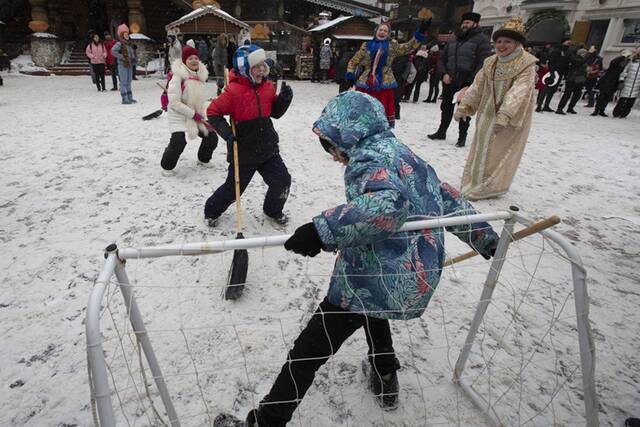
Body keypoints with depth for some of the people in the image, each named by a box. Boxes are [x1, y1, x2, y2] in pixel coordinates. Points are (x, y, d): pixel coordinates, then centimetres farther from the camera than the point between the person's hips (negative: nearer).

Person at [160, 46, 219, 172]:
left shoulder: (200, 76, 5)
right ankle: (166, 166, 4)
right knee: (178, 142, -21)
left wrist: (205, 118, -2)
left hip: (197, 116, 7)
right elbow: (174, 103, -20)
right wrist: (194, 114, -21)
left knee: (212, 137, 3)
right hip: (179, 116, -7)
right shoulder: (178, 76, -17)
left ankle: (203, 159, 31)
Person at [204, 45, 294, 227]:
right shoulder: (233, 91, -17)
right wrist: (226, 132, -20)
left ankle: (273, 211, 29)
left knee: (283, 181, 2)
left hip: (268, 149, 5)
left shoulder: (268, 87, 2)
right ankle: (211, 210, 35)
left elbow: (275, 112, 12)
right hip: (243, 152, -5)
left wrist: (284, 99, -6)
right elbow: (213, 112, -11)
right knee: (233, 188, 6)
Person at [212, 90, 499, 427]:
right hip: (418, 281, 9)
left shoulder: (370, 156, -12)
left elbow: (389, 202, -34)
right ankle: (385, 382, 51)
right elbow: (448, 200, 21)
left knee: (308, 350, 2)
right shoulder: (406, 155, 14)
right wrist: (485, 238, 31)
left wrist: (324, 229, -38)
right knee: (373, 309, 39)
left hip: (377, 280, -9)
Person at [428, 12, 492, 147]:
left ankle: (462, 137, 10)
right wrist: (444, 73, -1)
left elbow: (483, 63, -12)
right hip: (449, 81, 6)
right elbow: (442, 59, 18)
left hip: (467, 83, -5)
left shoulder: (481, 39, -3)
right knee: (446, 107, 13)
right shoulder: (454, 41, 16)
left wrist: (472, 81, -19)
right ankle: (441, 132, 26)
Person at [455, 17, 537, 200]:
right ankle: (474, 183, 24)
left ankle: (489, 188, 9)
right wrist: (464, 106, -8)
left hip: (512, 118, -6)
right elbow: (477, 86, 4)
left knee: (499, 153, -1)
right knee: (481, 150, 12)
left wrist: (503, 117, -38)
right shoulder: (490, 62, 5)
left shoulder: (526, 65, -14)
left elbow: (518, 92, -26)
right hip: (488, 115, 6)